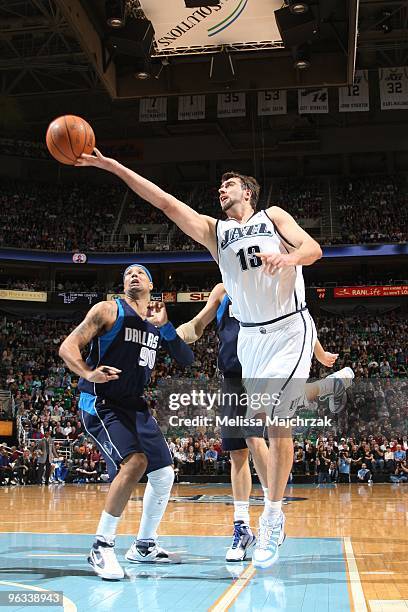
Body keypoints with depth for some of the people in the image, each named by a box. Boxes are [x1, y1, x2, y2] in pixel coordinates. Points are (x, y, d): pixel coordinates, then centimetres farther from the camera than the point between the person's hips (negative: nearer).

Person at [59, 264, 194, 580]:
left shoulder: (157, 321, 10)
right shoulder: (109, 310, -7)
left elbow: (187, 359, 2)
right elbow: (67, 347, -12)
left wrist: (165, 325, -12)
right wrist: (88, 373, -33)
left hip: (135, 406, 8)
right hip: (100, 403, -7)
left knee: (164, 474, 9)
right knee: (135, 462, -28)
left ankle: (144, 546, 28)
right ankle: (101, 546, -15)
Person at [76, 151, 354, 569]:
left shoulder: (273, 217, 6)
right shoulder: (213, 230, 11)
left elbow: (313, 248, -5)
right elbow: (166, 202, 3)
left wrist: (288, 257, -28)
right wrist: (110, 165, -4)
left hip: (290, 328, -4)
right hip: (250, 335, 4)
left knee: (274, 417, -13)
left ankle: (272, 517, -5)